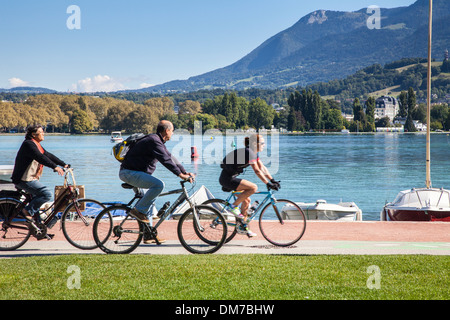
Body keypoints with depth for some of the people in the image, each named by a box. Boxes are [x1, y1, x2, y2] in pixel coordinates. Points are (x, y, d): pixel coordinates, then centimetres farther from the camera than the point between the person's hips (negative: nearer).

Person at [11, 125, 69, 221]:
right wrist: (55, 167, -38)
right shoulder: (28, 144, -16)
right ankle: (28, 211, -10)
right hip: (24, 180, -11)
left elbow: (48, 155, 16)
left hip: (31, 179, 11)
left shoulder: (36, 145, 16)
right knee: (47, 193, -20)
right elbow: (40, 157, -29)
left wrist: (64, 164, 9)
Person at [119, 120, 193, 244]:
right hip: (129, 173, -11)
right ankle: (138, 210, -15)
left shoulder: (158, 141, 16)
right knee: (159, 184, -27)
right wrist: (180, 174, -25)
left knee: (150, 200, 14)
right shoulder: (153, 141, -17)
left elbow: (170, 158, 19)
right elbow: (165, 160, -24)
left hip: (135, 172, 11)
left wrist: (185, 172, 13)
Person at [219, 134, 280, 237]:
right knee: (253, 187, -20)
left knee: (246, 200, 11)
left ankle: (244, 227, 20)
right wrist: (268, 184, -23)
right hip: (227, 179, -10)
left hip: (230, 178, 10)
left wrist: (273, 180, 8)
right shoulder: (248, 152, -19)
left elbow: (263, 168, 14)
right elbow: (257, 171, -23)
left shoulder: (254, 153, 11)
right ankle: (233, 206, -11)